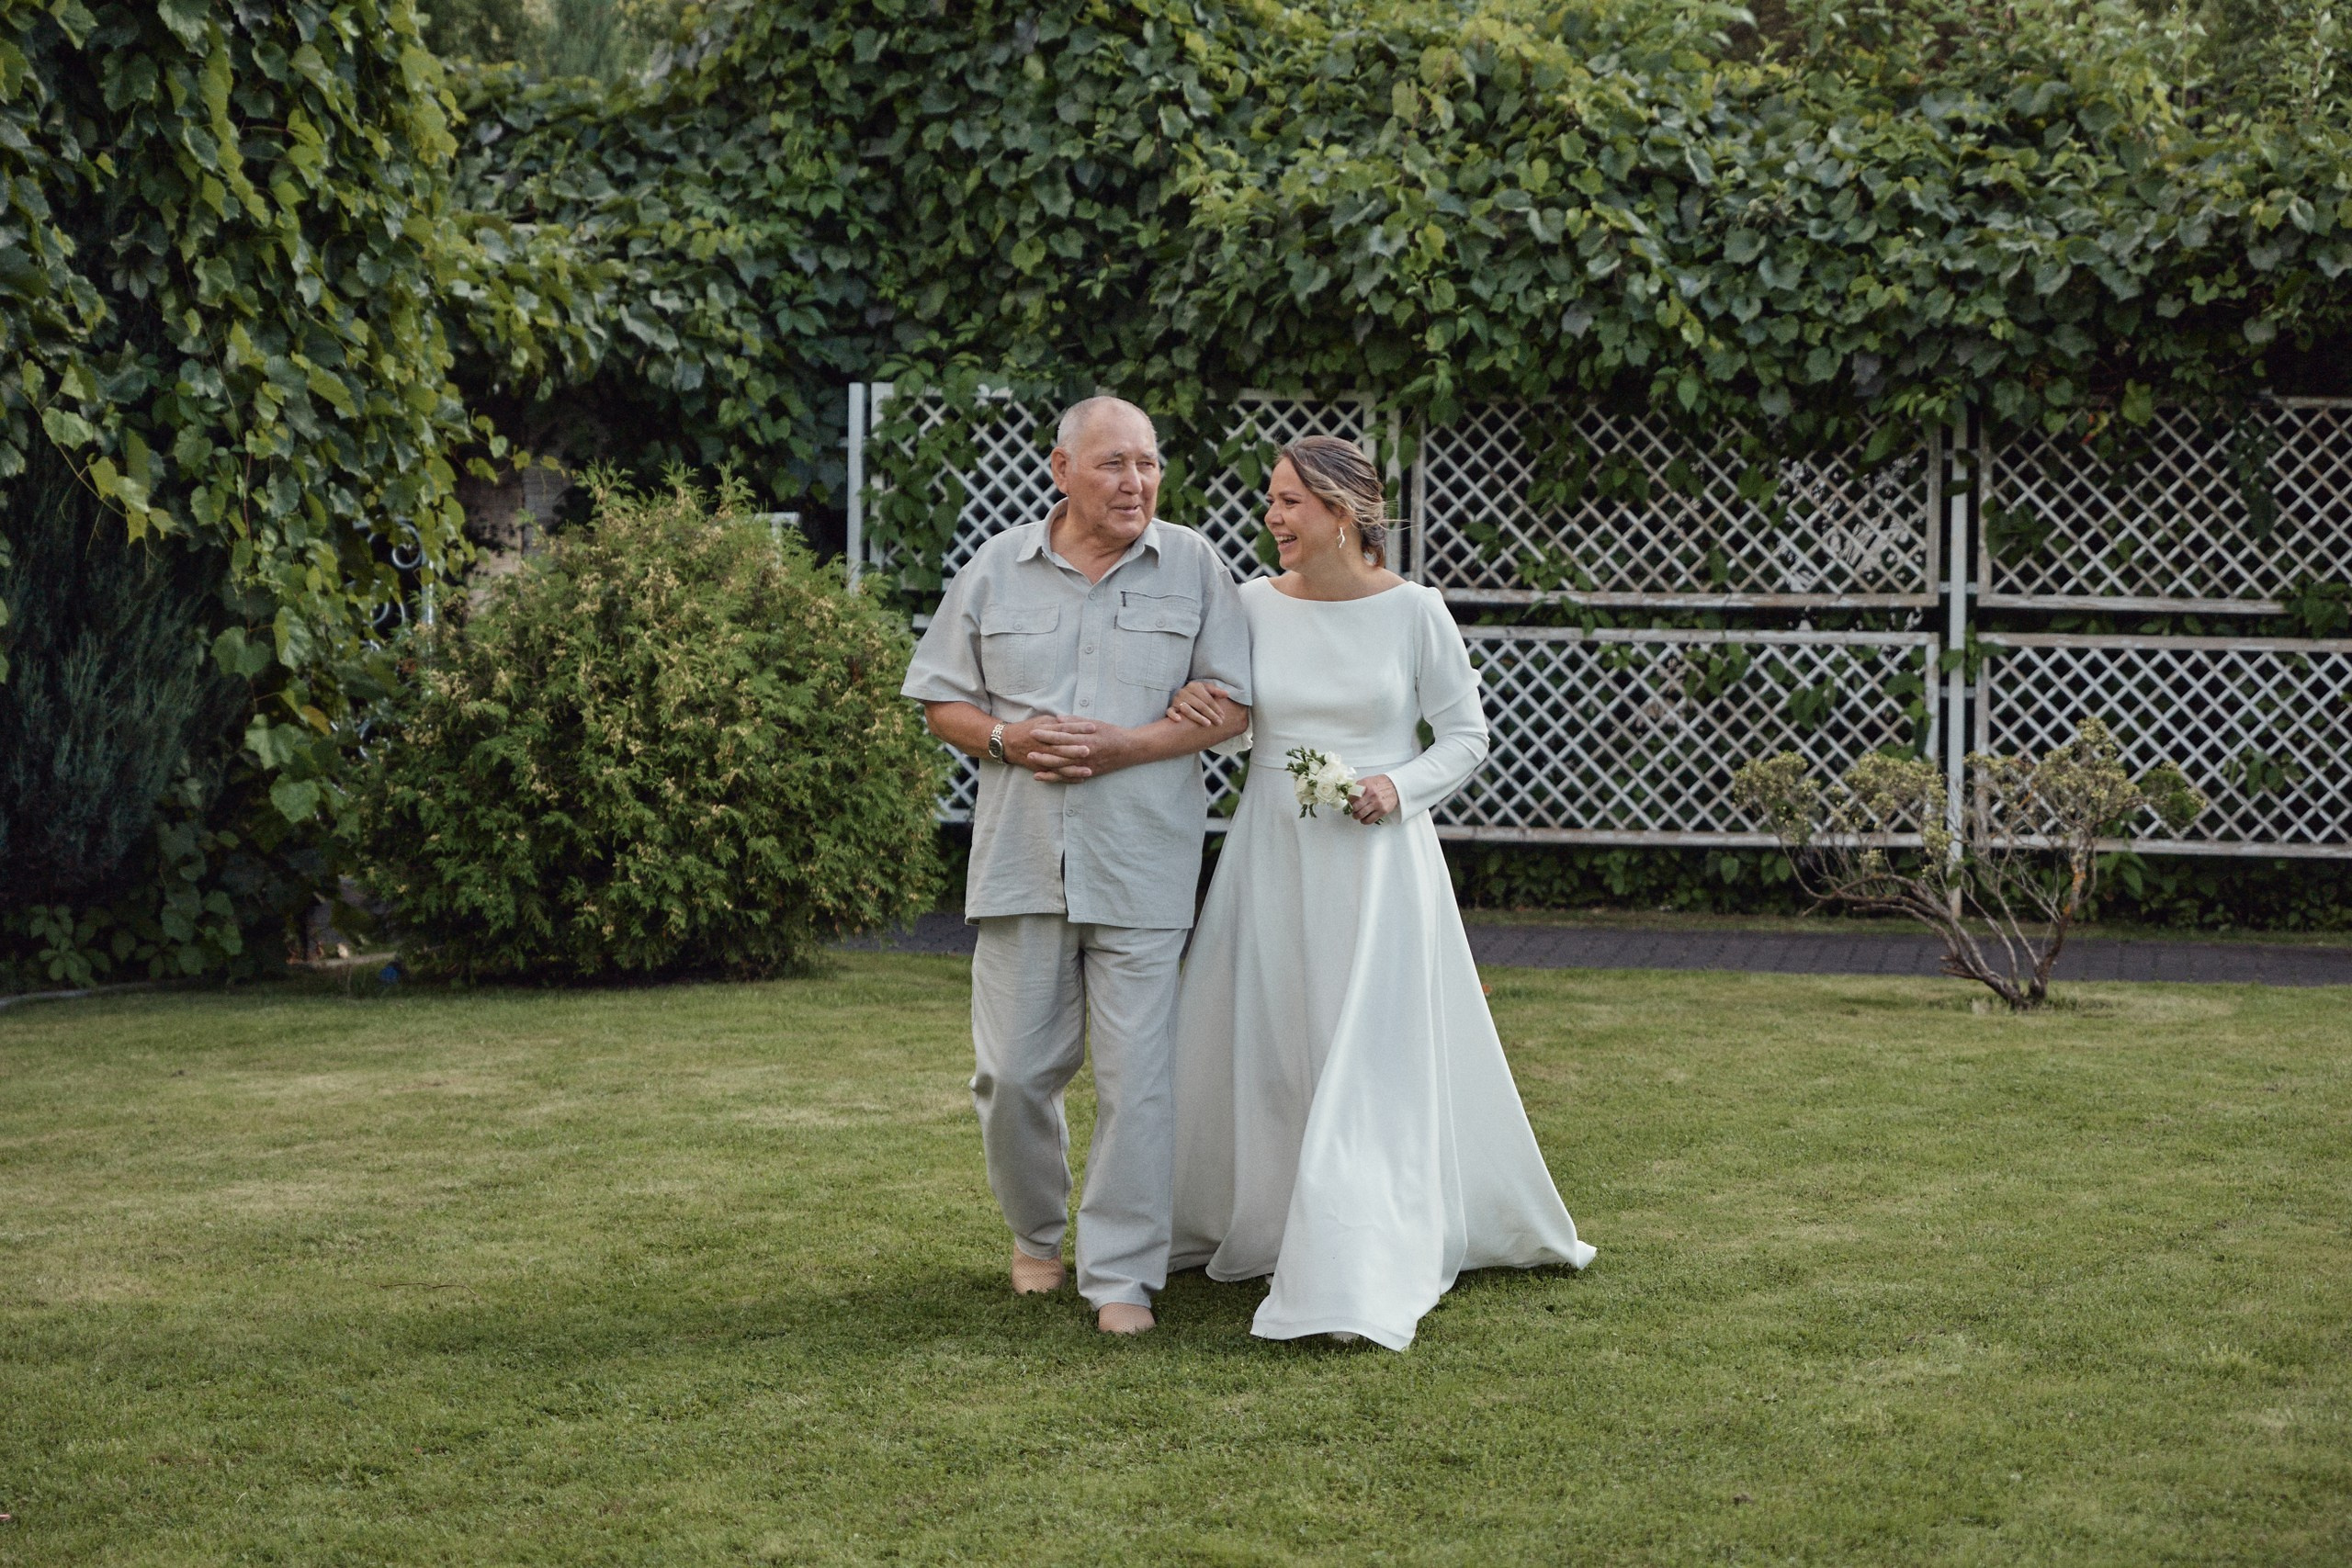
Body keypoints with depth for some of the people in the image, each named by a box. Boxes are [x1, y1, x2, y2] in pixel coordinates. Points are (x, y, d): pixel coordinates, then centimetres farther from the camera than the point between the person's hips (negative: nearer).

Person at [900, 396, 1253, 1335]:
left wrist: (1121, 746, -12)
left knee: (1135, 1075, -4)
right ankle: (1036, 1233, 29)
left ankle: (1122, 1274, 5)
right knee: (1012, 1072, 6)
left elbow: (1231, 707, 0)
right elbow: (939, 700, 12)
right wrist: (1008, 738, -8)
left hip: (1141, 866, -2)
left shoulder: (1193, 568, 3)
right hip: (1020, 861, 2)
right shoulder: (998, 569, 9)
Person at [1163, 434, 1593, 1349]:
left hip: (1376, 858, -3)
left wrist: (1400, 786, -15)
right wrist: (1194, 710, -9)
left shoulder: (1415, 613, -6)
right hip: (1272, 856, 4)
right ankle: (1241, 1227, 32)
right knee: (1255, 1051, 10)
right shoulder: (1255, 605, 2)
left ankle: (1358, 1282, -10)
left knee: (1373, 1061, -9)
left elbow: (1465, 735, 2)